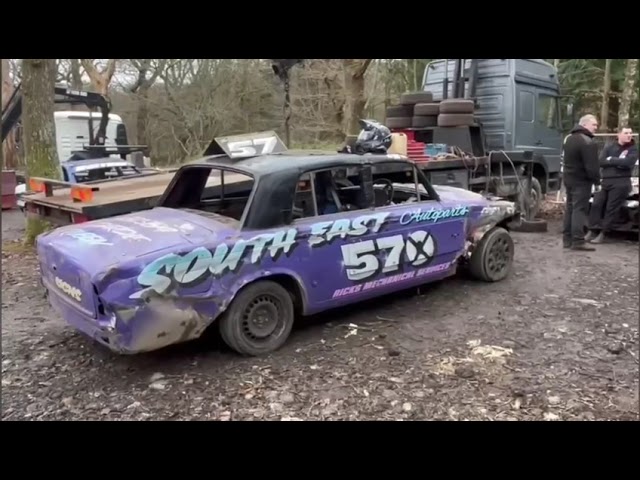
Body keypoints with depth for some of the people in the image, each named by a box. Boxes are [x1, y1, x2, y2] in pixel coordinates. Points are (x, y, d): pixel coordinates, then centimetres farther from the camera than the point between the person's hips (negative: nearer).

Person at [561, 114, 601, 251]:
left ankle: (567, 239, 15)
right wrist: (596, 180, -9)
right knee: (579, 209, -8)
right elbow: (592, 166, -21)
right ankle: (578, 241, -8)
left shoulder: (570, 138, 14)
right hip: (581, 180, -9)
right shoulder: (588, 142, -18)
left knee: (569, 208, 12)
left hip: (568, 178, 9)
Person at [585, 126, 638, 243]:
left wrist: (610, 160, -5)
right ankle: (591, 231, 1)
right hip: (605, 181, 3)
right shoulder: (609, 147, 12)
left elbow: (628, 163, -13)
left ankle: (603, 234, -4)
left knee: (611, 208, -7)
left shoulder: (633, 149, 5)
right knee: (596, 205, -5)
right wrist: (618, 162, -10)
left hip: (621, 182, -3)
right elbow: (601, 162, -3)